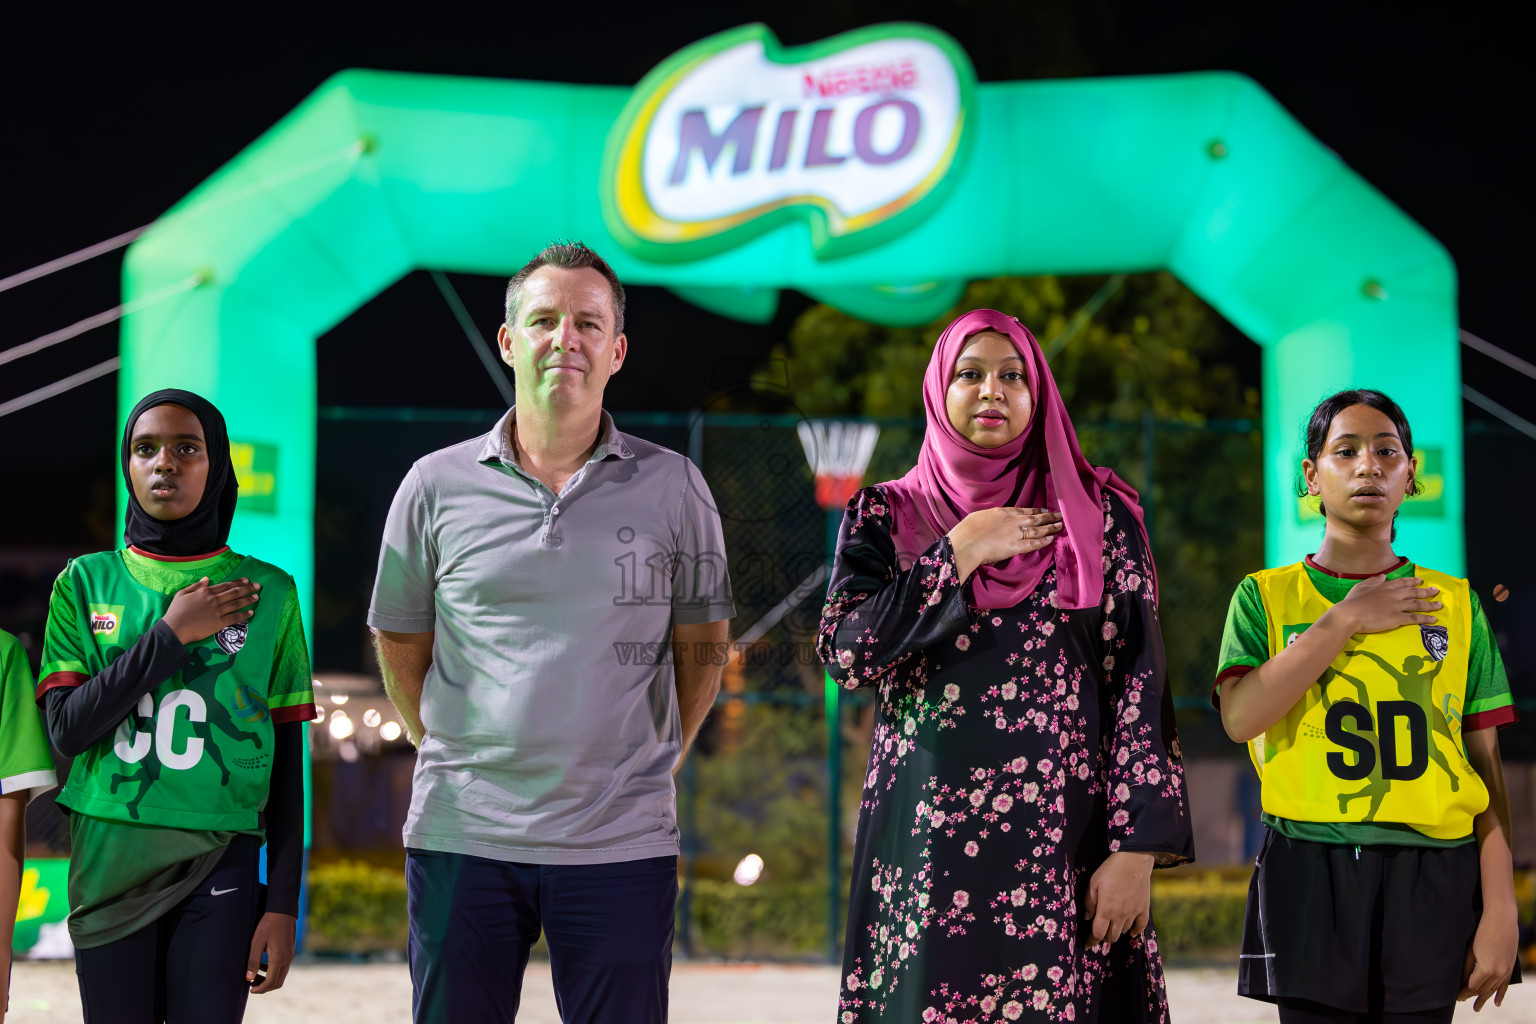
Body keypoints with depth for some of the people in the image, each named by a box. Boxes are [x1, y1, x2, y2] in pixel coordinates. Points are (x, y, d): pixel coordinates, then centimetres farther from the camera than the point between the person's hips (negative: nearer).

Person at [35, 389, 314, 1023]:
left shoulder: (268, 592, 5)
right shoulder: (85, 582, 7)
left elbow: (287, 760, 5)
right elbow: (68, 730, -4)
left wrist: (283, 904, 0)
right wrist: (171, 632, -9)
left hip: (219, 860, -1)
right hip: (107, 859, 1)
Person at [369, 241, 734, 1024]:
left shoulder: (673, 489, 3)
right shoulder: (436, 487, 4)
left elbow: (701, 650, 12)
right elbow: (401, 647, 14)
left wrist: (650, 761, 9)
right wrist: (454, 755, 11)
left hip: (622, 843, 0)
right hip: (461, 835, 1)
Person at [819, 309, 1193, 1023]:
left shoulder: (1102, 516, 7)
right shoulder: (886, 516, 9)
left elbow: (1139, 684, 0)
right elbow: (844, 654, -6)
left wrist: (1137, 851, -8)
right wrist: (962, 553, -7)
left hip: (1063, 844, 0)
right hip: (927, 840, 1)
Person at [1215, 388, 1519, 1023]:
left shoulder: (1456, 605, 11)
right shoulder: (1266, 597, 8)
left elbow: (1485, 766, 7)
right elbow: (1241, 718, -10)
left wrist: (1501, 910, -1)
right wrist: (1346, 619, -7)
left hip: (1434, 875, 1)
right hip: (1311, 872, -1)